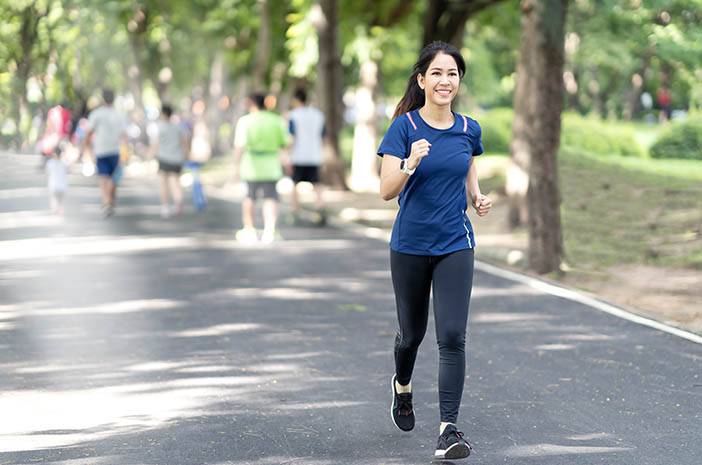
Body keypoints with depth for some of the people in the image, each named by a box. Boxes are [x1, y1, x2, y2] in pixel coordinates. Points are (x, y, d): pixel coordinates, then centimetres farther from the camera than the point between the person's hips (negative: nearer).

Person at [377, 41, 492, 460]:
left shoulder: (469, 129, 2)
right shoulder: (404, 127, -9)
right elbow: (387, 191, -15)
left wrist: (478, 197, 0)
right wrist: (410, 164, -33)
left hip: (455, 245, 1)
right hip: (410, 247, -1)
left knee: (452, 336, -11)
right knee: (412, 332, 15)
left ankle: (449, 428, -10)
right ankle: (402, 387, 47)